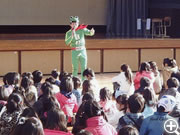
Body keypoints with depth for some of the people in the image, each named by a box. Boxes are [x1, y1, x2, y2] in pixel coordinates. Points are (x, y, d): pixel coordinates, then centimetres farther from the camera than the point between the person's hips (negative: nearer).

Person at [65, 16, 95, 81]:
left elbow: (90, 33, -12)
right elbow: (67, 42, -16)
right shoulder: (68, 33, -3)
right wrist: (72, 36, -28)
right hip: (75, 52, -1)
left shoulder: (82, 30, 0)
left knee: (84, 68, 4)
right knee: (75, 69, 4)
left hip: (83, 51, 1)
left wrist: (92, 31, -36)